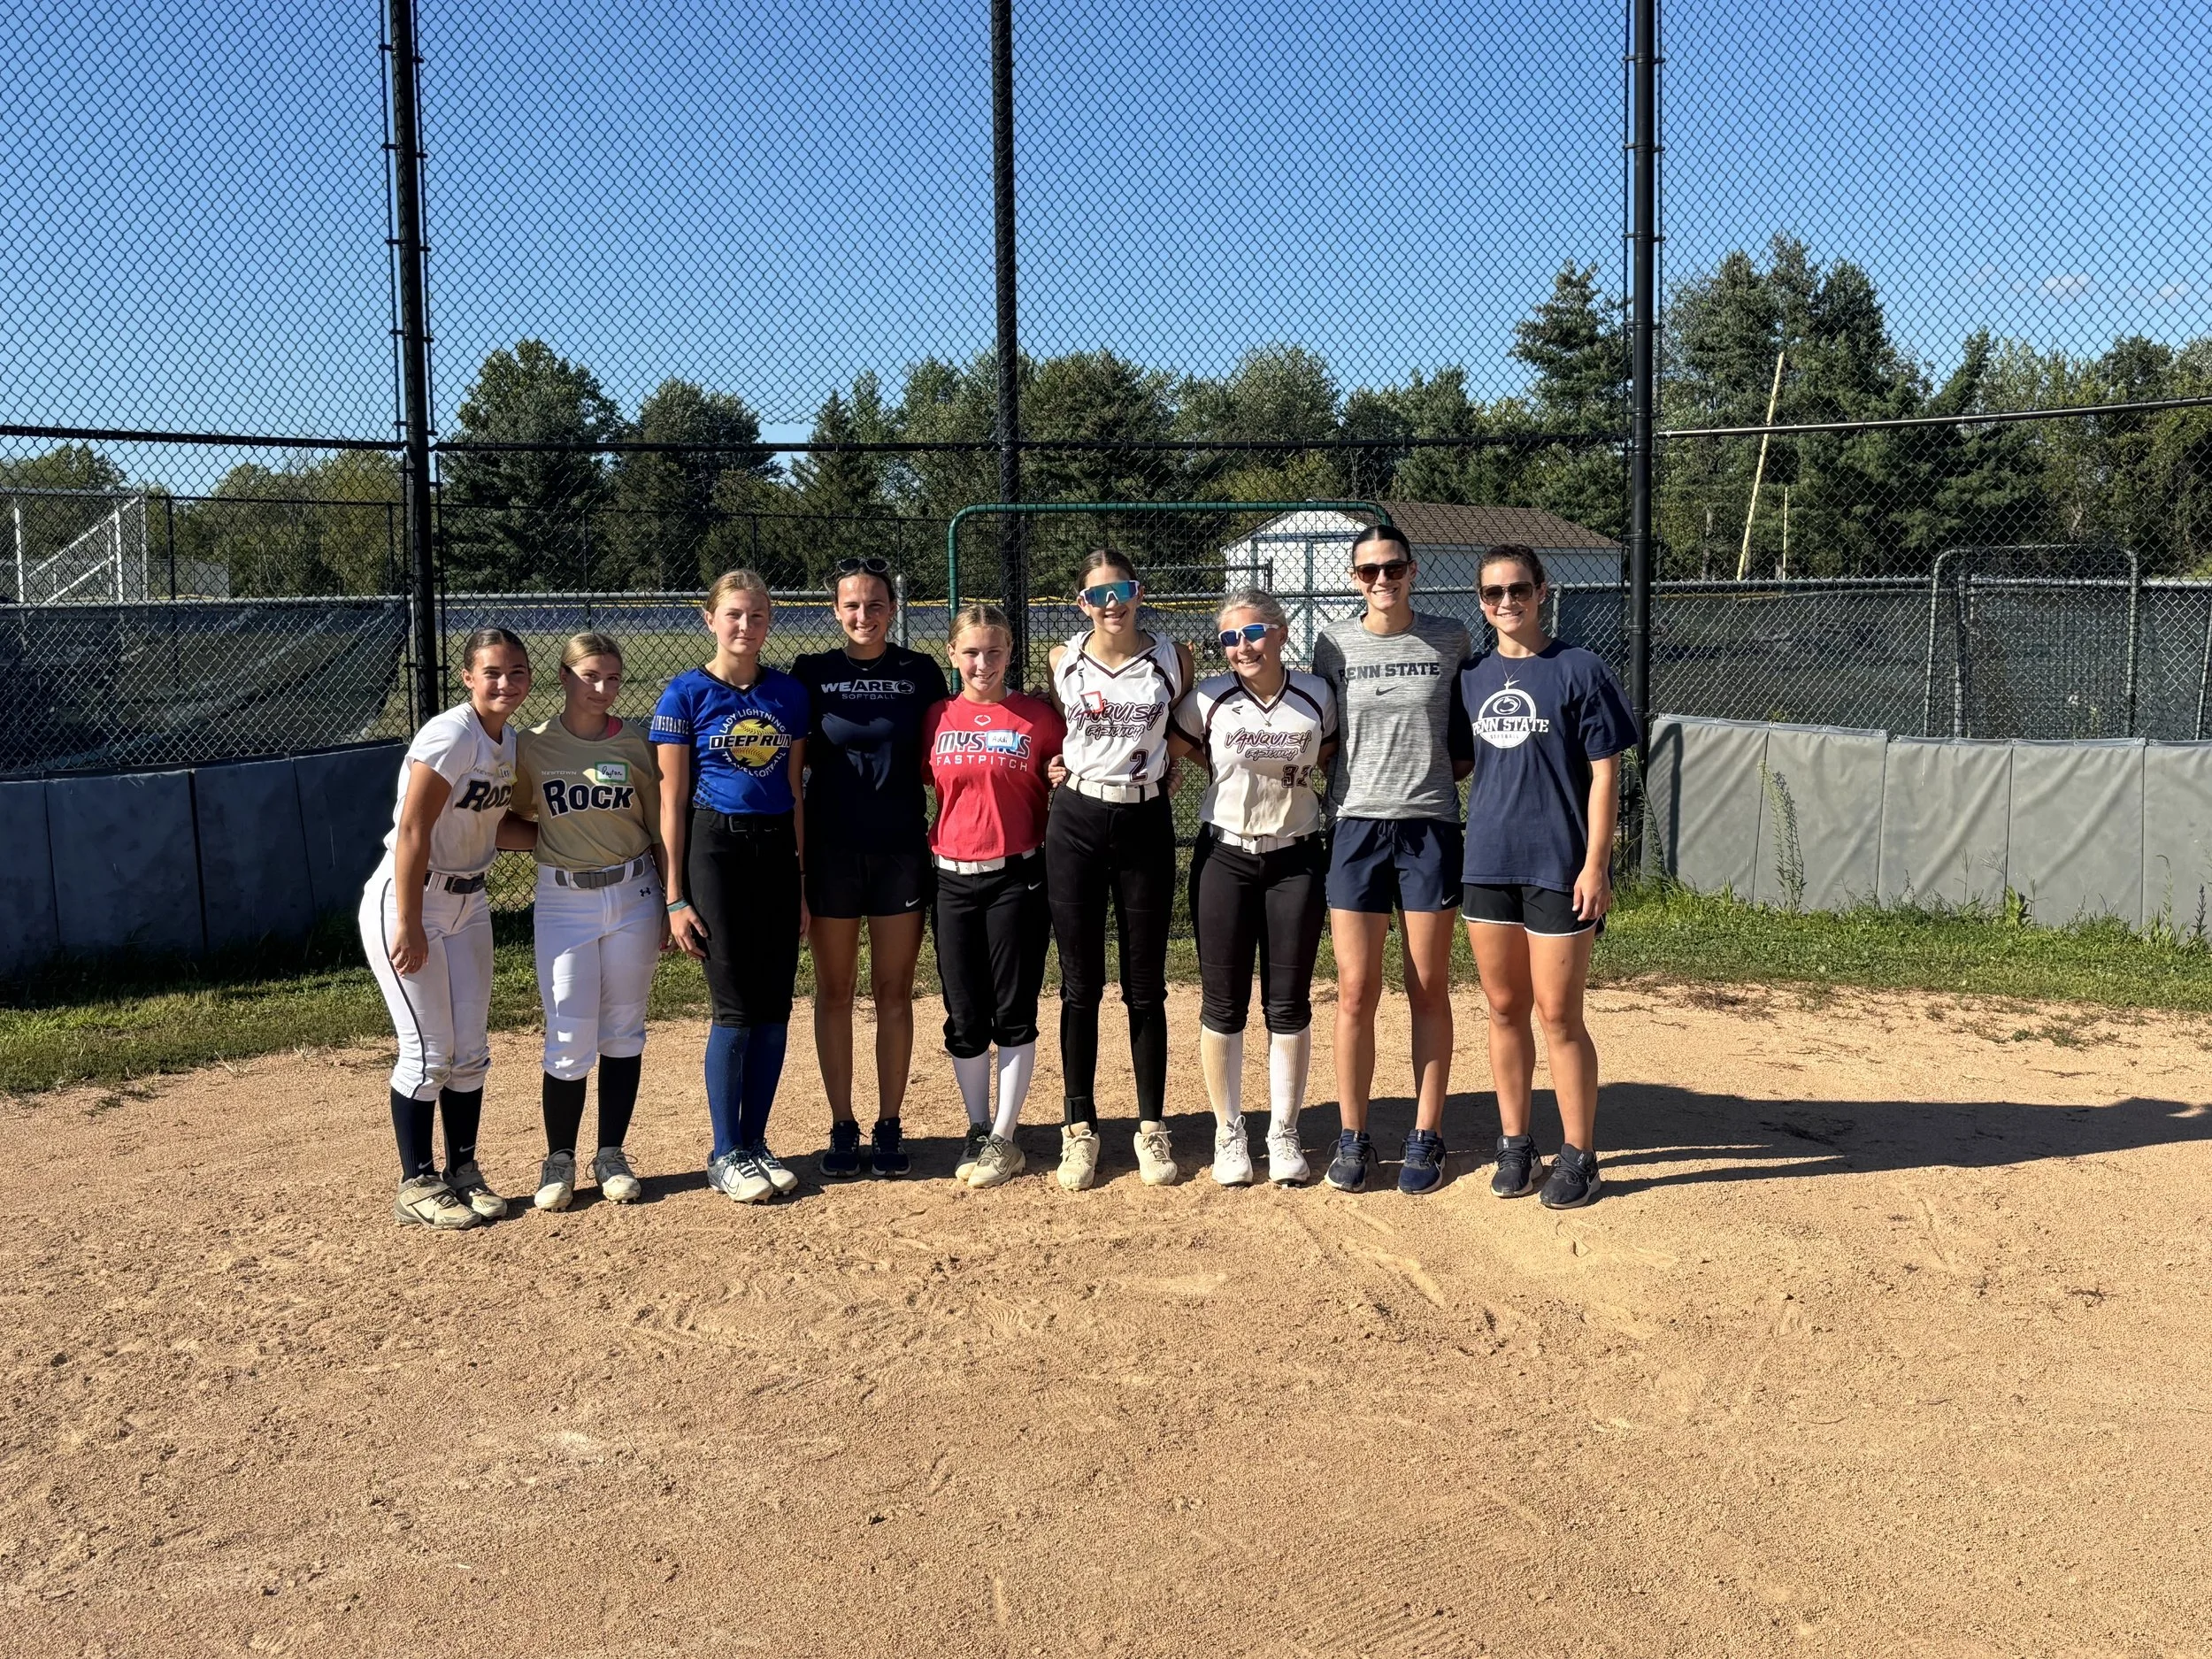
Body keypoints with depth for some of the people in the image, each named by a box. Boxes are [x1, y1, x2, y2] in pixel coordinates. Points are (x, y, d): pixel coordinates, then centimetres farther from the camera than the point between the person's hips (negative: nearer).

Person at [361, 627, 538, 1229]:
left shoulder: (509, 741, 4)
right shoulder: (450, 736, -20)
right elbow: (412, 833, -23)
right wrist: (408, 926, -23)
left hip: (468, 903, 8)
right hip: (408, 901, -8)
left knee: (471, 1050, 11)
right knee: (428, 1052, -3)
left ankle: (464, 1172, 23)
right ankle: (418, 1184, 11)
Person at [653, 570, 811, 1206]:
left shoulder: (789, 693, 8)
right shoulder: (686, 694, -3)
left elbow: (795, 790, 12)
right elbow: (671, 801, -4)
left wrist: (804, 881, 9)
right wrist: (675, 896, -8)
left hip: (778, 853, 4)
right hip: (715, 850, -4)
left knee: (774, 1007, 5)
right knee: (736, 1009, -4)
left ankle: (755, 1143, 18)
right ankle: (725, 1155, 8)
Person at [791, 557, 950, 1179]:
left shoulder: (921, 673, 3)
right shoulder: (813, 673, 1)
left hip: (902, 848, 0)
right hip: (830, 848, 0)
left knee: (894, 991, 5)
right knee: (834, 990, 6)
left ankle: (889, 1127, 15)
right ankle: (842, 1128, 16)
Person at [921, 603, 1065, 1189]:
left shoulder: (1038, 716, -1)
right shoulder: (936, 719, 5)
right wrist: (927, 843, 5)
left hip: (1017, 877, -2)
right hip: (952, 880, 3)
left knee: (1013, 1013, 2)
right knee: (964, 1017, 7)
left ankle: (1004, 1139, 13)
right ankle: (978, 1132, 23)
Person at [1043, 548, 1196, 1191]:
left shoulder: (1173, 658, 2)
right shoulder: (1063, 660, 3)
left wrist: (1159, 762, -2)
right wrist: (1053, 765, 0)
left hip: (1146, 823, 0)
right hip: (1076, 822, 0)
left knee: (1145, 987, 6)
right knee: (1080, 986, 4)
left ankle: (1152, 1127, 16)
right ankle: (1080, 1127, 14)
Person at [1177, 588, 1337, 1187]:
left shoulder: (1317, 696, -2)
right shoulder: (1208, 699, -6)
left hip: (1295, 860, 1)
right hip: (1224, 857, -1)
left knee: (1289, 1004, 4)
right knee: (1224, 1003, 3)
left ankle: (1284, 1134, 17)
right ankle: (1228, 1133, 16)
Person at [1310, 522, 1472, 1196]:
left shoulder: (1450, 641, 3)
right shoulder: (1334, 643, 3)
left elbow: (1467, 727, 15)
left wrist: (1455, 765, 0)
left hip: (1430, 825, 0)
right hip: (1355, 824, 0)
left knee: (1428, 990, 5)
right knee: (1356, 992, 1)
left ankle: (1426, 1137, 16)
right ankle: (1353, 1138, 13)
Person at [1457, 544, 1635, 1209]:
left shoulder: (1579, 671, -5)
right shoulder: (1471, 676, 9)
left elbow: (1604, 773, -6)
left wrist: (1595, 863, -12)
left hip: (1559, 867, -4)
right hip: (1487, 865, 5)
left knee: (1559, 1017, 0)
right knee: (1504, 1009, 11)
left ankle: (1578, 1156, 13)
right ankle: (1515, 1143, 24)